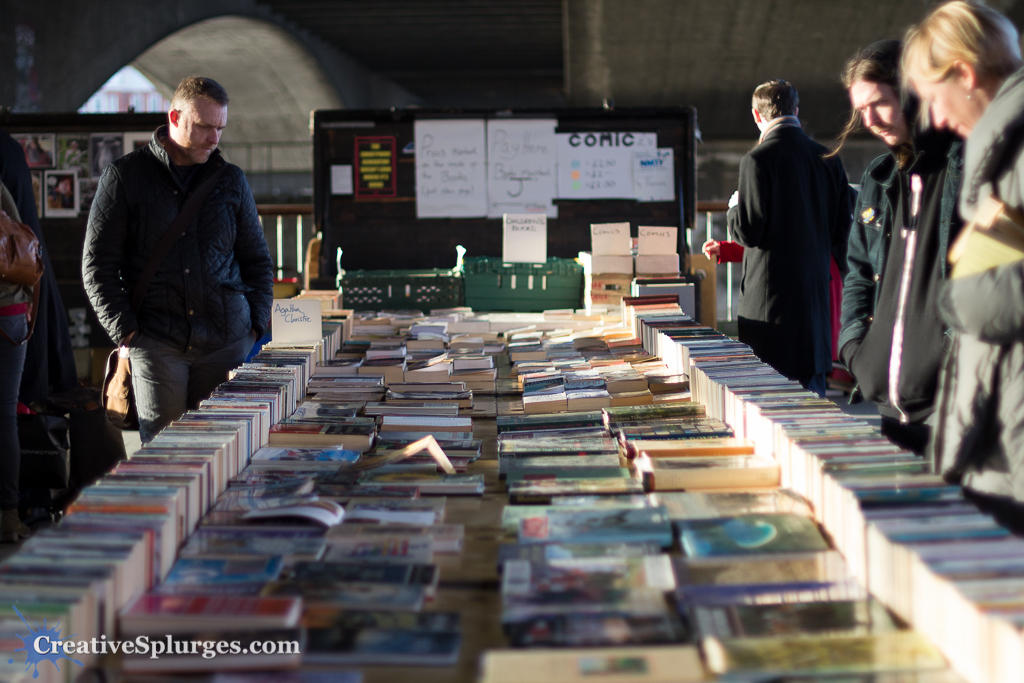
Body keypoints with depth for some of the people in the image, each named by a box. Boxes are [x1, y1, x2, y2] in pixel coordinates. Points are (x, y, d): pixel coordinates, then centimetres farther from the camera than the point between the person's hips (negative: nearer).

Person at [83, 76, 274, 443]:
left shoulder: (232, 180, 13)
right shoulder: (123, 177, 3)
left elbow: (256, 259, 19)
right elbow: (97, 264, 2)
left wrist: (256, 326, 7)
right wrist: (126, 331, -6)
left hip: (227, 343, 3)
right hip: (156, 343, -2)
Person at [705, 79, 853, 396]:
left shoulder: (757, 160, -13)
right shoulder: (827, 158, 5)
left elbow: (748, 231, -14)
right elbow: (842, 227, 9)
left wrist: (734, 209, 5)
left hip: (770, 294, -6)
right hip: (816, 289, 6)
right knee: (812, 385, 14)